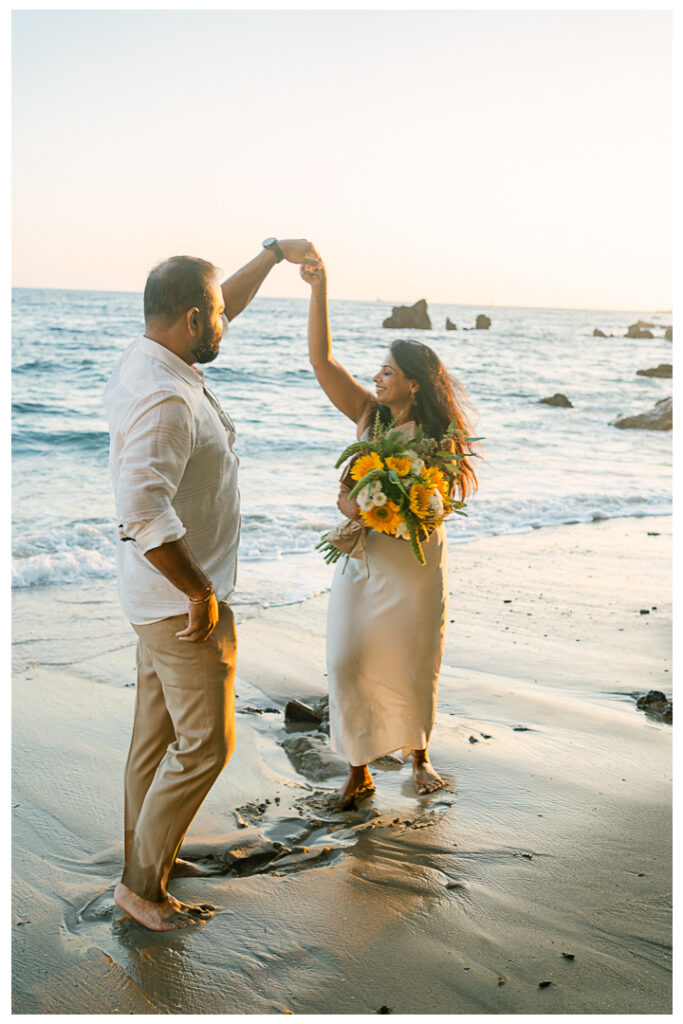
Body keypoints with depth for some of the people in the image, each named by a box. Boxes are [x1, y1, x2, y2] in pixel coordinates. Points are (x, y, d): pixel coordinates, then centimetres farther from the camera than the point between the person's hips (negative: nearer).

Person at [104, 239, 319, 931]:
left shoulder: (151, 359, 5)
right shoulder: (165, 399, -27)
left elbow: (225, 304, 22)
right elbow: (145, 511, -36)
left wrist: (275, 252, 24)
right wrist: (200, 591, -26)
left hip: (162, 596, 10)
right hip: (182, 599, -10)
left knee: (157, 733, 20)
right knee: (205, 745, 1)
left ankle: (146, 855, 36)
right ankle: (142, 886, 14)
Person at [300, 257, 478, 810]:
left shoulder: (437, 438, -12)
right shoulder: (368, 412, -3)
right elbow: (322, 360, -11)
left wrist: (363, 506, -24)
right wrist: (319, 289, -19)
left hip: (414, 568, -3)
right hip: (361, 562, 3)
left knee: (412, 667, 11)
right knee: (350, 662, 1)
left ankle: (419, 754, 37)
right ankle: (359, 770, 17)